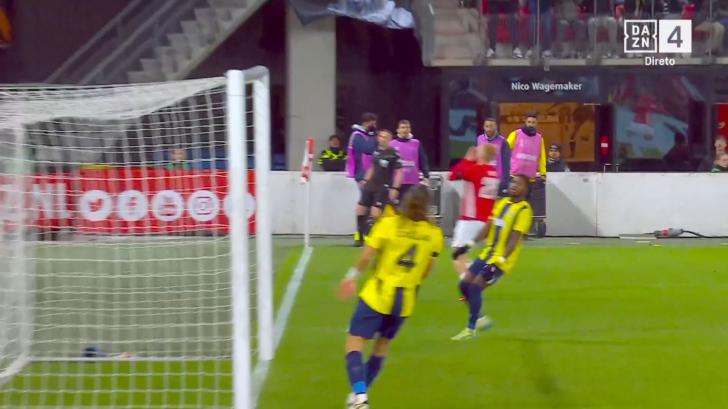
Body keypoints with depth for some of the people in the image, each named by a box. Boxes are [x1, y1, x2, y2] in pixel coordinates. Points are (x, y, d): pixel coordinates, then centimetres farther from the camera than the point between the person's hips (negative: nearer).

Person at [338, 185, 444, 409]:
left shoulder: (388, 223, -12)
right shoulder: (434, 234, -4)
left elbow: (366, 257, -10)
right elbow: (426, 271, 4)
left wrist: (352, 276, 7)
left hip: (377, 295, -4)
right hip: (406, 300, 4)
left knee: (354, 343, -3)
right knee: (382, 345, 22)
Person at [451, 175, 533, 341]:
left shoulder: (524, 210, -13)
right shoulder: (502, 203, 10)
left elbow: (515, 238, -20)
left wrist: (502, 259, -27)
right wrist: (471, 244, 12)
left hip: (502, 260, -8)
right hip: (488, 253, 8)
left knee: (475, 287, -15)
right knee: (465, 284, 4)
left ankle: (471, 329, -4)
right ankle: (480, 319, 22)